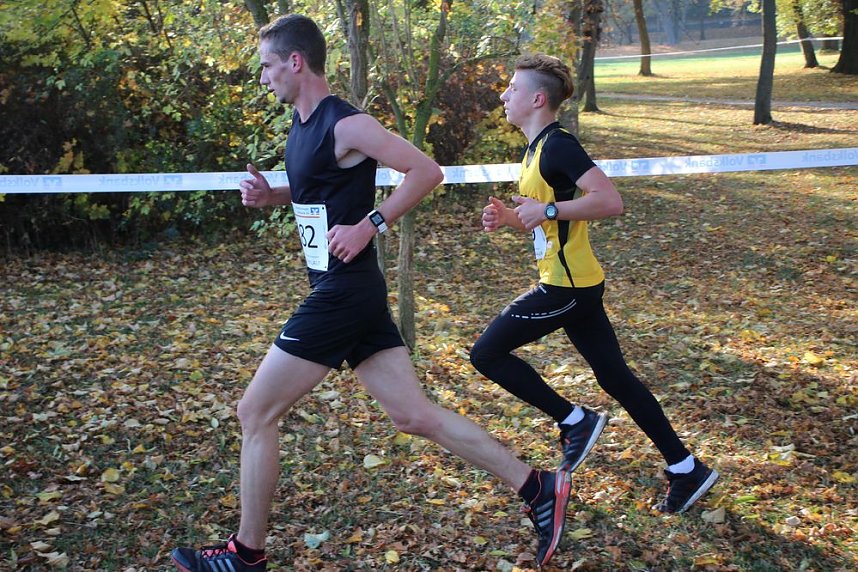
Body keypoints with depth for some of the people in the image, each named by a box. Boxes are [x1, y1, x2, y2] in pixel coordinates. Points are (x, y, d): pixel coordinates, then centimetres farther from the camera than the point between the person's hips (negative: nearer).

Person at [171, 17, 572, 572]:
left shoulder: (346, 125, -15)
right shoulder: (302, 123, 13)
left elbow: (427, 171, -17)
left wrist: (368, 226, -20)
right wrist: (271, 193, 10)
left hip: (343, 293, -10)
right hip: (347, 294, 10)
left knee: (256, 411, 0)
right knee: (415, 415, 10)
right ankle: (539, 488, 14)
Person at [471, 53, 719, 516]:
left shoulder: (558, 145, -15)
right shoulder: (538, 148, 16)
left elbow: (609, 202, -26)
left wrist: (547, 209, -23)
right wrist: (510, 218, 9)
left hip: (566, 286, -10)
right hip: (575, 283, 10)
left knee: (487, 353, -3)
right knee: (615, 377, 12)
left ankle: (575, 422, 5)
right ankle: (686, 470, 17)